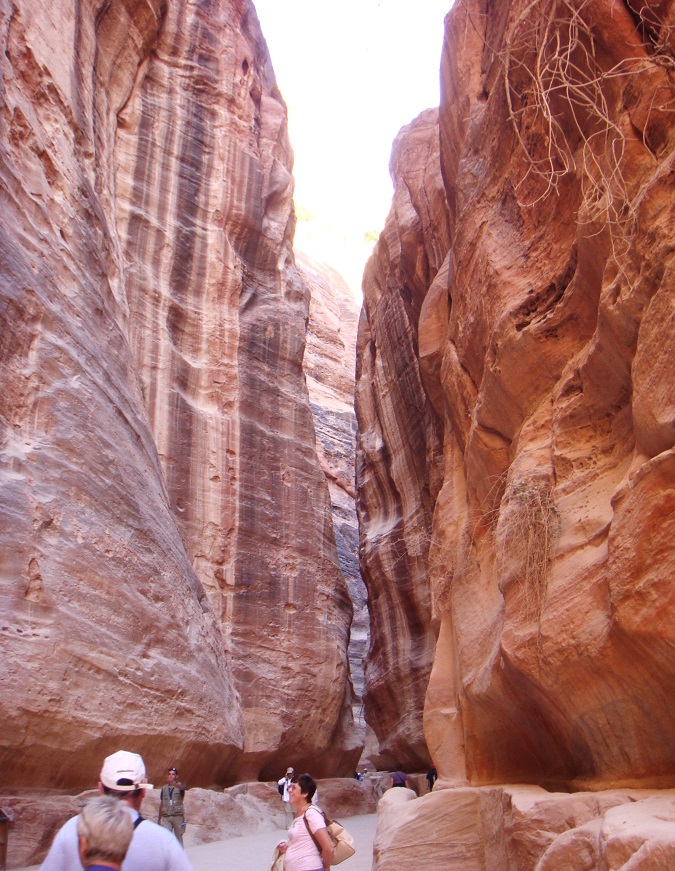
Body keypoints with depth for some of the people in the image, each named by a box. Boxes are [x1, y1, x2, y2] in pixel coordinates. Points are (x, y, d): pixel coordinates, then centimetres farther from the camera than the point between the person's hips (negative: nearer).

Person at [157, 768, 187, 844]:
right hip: (166, 817, 2)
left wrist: (175, 784, -49)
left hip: (178, 816, -2)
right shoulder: (164, 788, 8)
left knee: (179, 838, 6)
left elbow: (183, 787, -29)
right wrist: (159, 818, 12)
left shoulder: (180, 786, -2)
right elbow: (161, 804, 14)